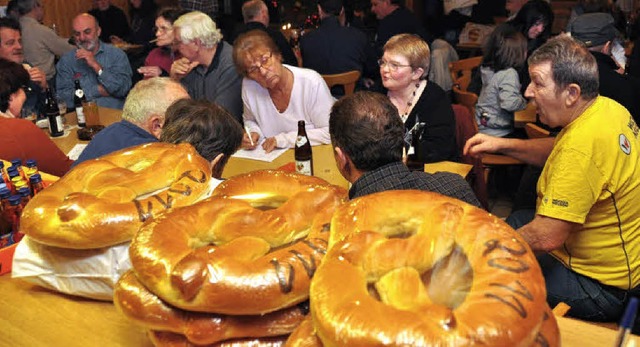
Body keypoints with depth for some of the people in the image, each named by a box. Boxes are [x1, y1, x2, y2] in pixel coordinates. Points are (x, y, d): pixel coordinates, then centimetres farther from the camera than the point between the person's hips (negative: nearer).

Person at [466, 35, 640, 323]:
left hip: (600, 287, -10)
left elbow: (546, 237, -32)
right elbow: (558, 149, 17)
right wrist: (503, 144, 7)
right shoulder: (607, 107, -3)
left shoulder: (582, 146, -34)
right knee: (513, 221, 23)